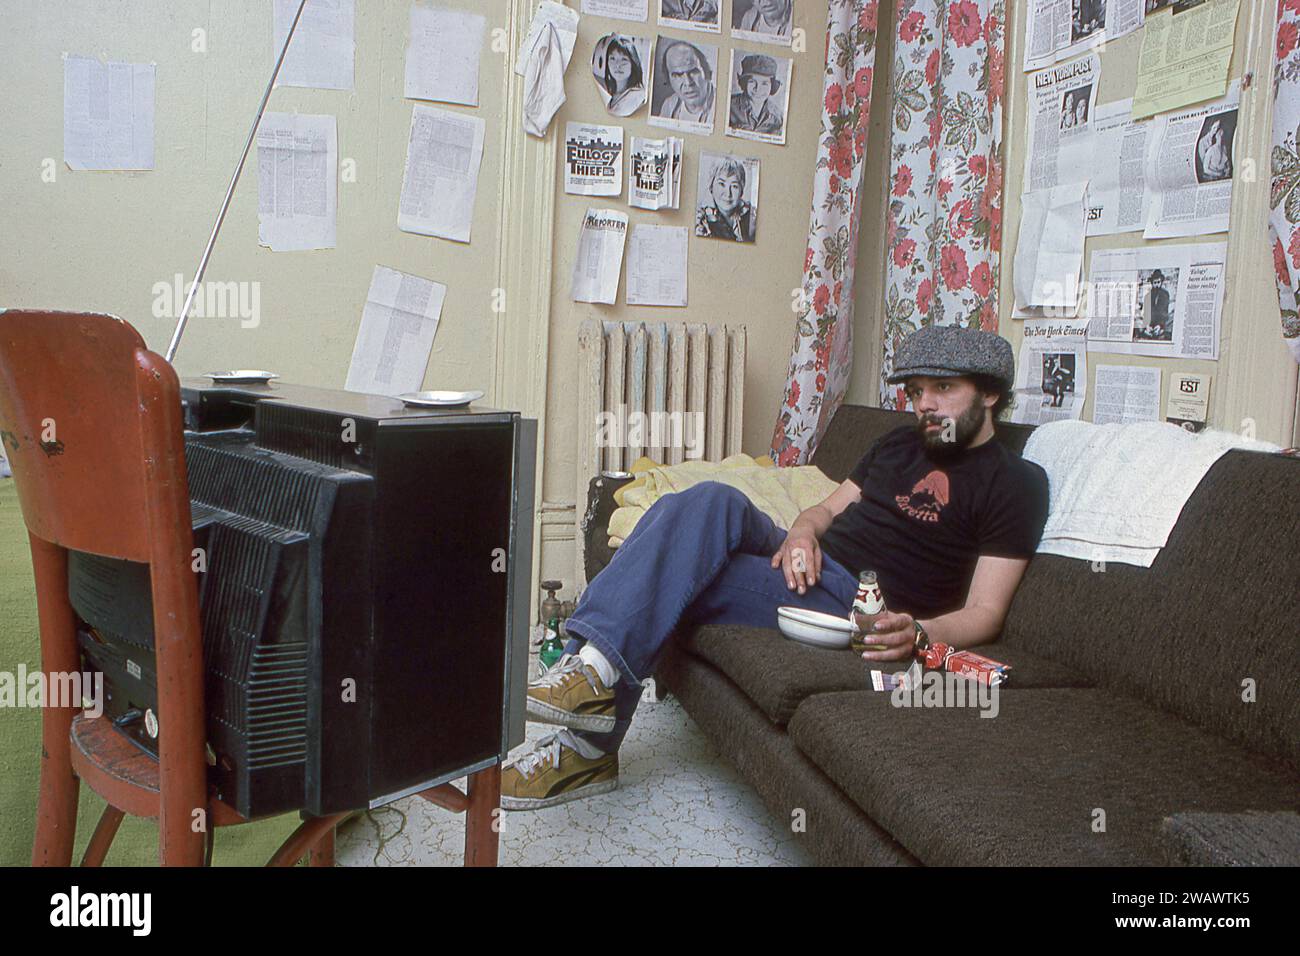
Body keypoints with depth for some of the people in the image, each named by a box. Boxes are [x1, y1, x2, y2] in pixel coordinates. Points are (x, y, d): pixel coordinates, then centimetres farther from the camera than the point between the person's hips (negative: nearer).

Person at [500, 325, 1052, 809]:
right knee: (713, 502, -26)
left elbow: (985, 613, -6)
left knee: (666, 582, -24)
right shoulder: (898, 445, 24)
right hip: (807, 563, 7)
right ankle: (590, 674, -29)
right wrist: (801, 532, -2)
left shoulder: (1015, 483, 1)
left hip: (851, 603, -6)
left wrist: (918, 633, -27)